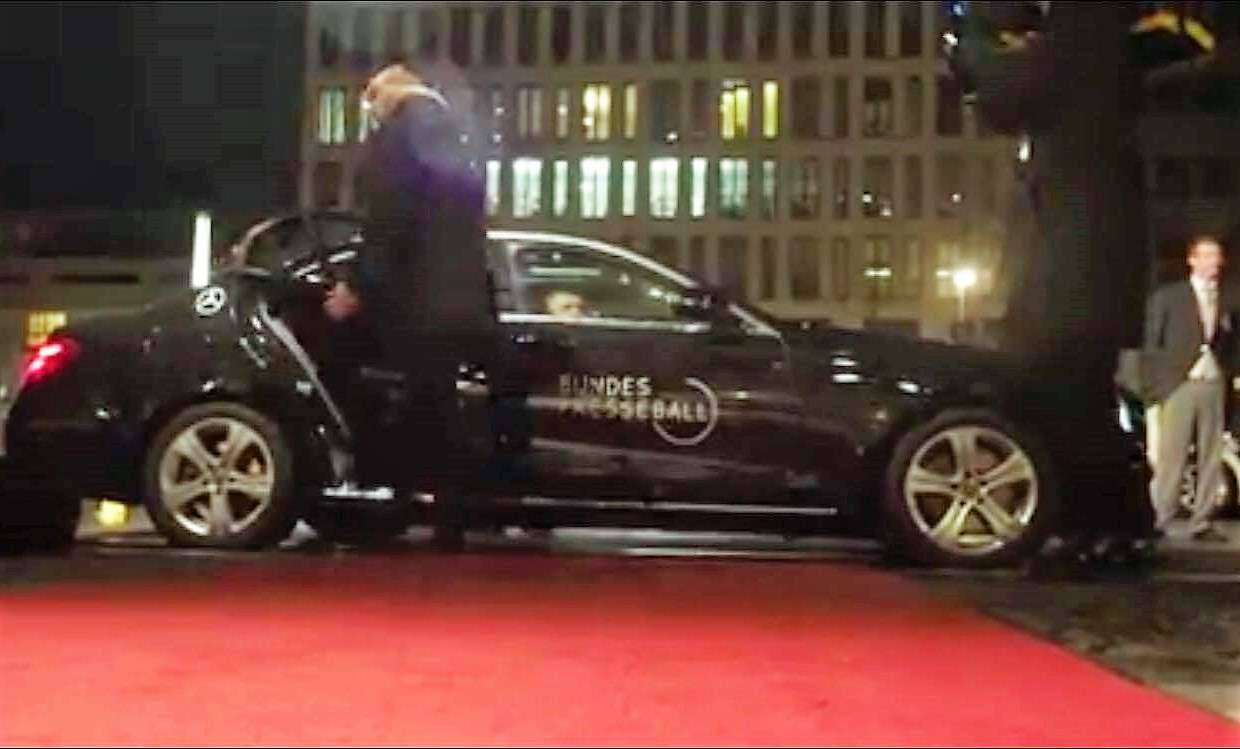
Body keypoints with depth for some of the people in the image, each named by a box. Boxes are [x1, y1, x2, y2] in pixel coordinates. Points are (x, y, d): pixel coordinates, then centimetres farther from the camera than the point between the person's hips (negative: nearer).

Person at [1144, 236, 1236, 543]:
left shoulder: (1226, 303, 17)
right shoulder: (1167, 296, 6)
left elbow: (1230, 348, 18)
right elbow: (1151, 343, 1)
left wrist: (1226, 374, 3)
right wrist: (1160, 384, -6)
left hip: (1214, 387, 4)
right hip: (1179, 385, -4)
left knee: (1210, 458, 2)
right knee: (1171, 457, -7)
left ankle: (1202, 523, 7)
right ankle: (1158, 521, -5)